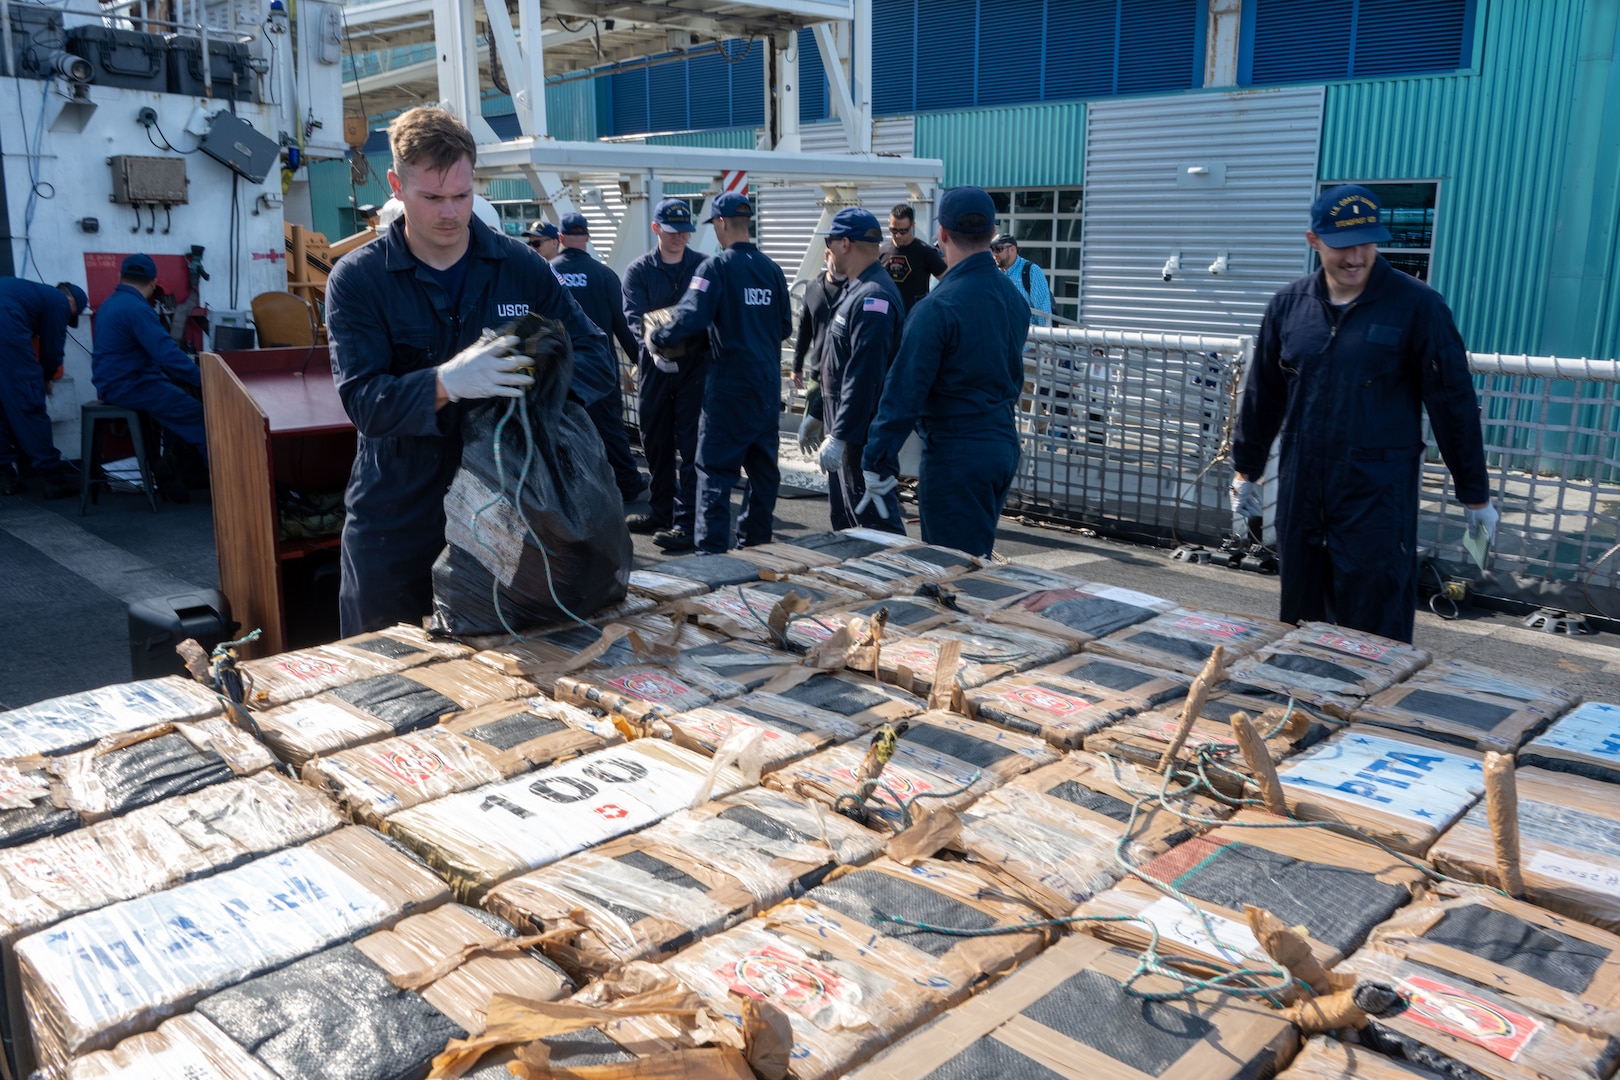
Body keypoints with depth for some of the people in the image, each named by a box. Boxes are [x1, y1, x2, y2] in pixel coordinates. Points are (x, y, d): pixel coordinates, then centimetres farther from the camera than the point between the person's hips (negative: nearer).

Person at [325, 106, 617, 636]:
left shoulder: (520, 266, 2)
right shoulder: (357, 279, -5)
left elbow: (597, 358, -1)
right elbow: (363, 401, -16)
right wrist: (447, 383, -35)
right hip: (395, 527, -1)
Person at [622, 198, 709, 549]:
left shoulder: (704, 267, 5)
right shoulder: (638, 270, 6)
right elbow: (632, 316, -7)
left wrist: (686, 333, -24)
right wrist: (648, 331, -29)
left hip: (695, 365, -2)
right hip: (653, 366, 2)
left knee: (691, 444, -7)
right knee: (655, 441, 11)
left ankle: (686, 521, -7)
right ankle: (660, 511, 25)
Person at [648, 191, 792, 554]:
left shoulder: (716, 267, -11)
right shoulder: (771, 269, 8)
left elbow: (689, 318, -20)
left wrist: (657, 340, -5)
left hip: (730, 383, -6)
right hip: (768, 384, 6)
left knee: (715, 466, -1)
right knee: (763, 463, 13)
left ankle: (711, 548, -3)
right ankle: (756, 541, 23)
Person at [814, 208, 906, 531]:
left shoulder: (873, 298, -20)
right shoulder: (856, 291, 15)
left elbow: (864, 375, -27)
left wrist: (840, 436, -27)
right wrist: (815, 413, 23)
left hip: (862, 432, -11)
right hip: (843, 426, 11)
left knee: (876, 519, -7)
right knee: (843, 518, 19)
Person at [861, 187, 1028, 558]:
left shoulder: (937, 308, -18)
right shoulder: (1015, 299, 7)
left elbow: (904, 392, -18)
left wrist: (877, 462, -13)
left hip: (956, 455, -8)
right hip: (1005, 445, 8)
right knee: (979, 558, 20)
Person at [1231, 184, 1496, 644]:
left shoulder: (1416, 306, -7)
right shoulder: (1289, 304, 5)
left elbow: (1453, 400, -3)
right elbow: (1262, 393, 14)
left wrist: (1475, 494, 0)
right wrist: (1245, 470, 18)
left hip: (1378, 494, -4)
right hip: (1301, 490, 4)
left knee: (1374, 630, -1)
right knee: (1300, 618, 12)